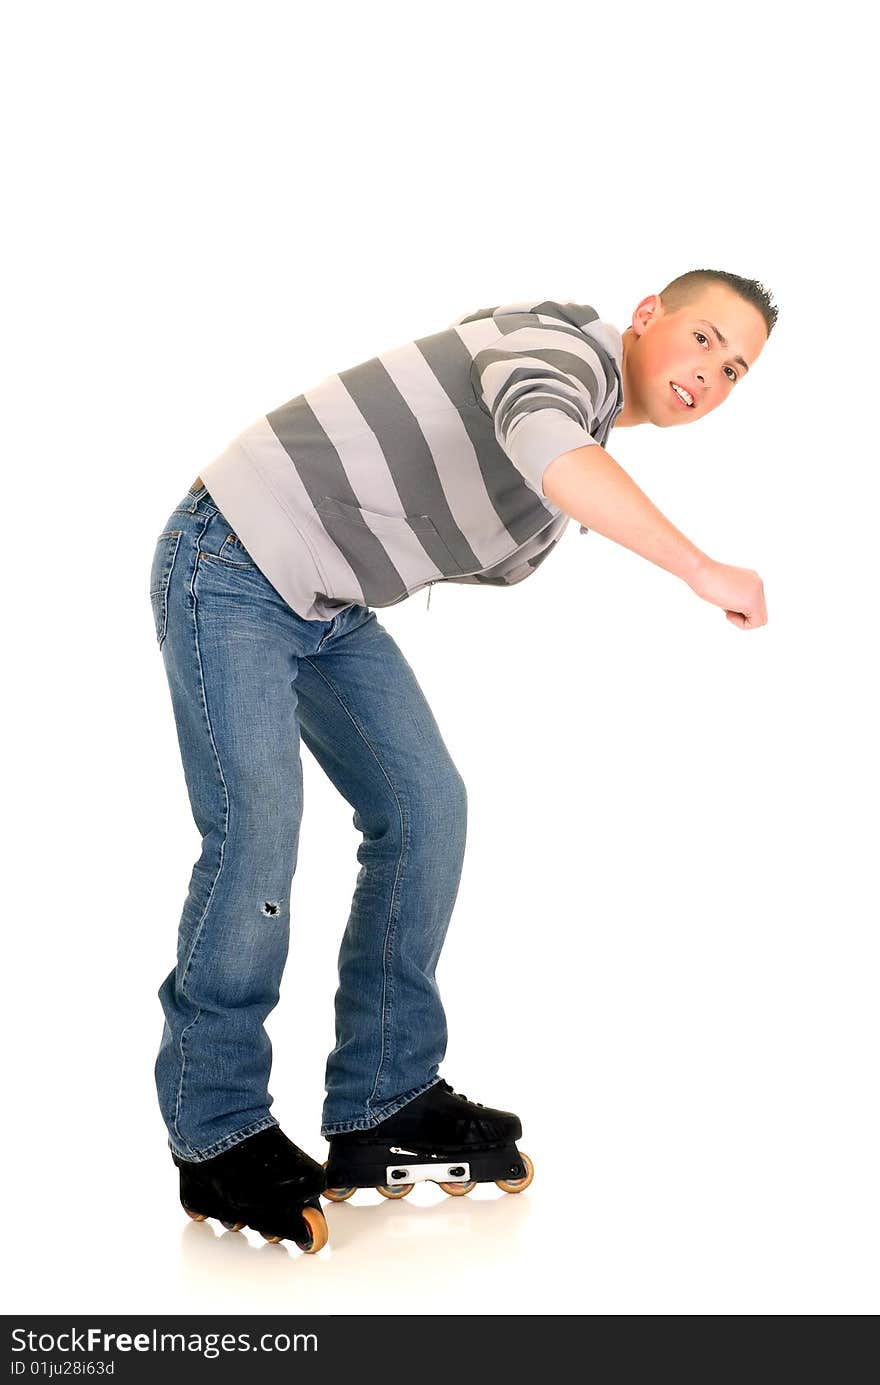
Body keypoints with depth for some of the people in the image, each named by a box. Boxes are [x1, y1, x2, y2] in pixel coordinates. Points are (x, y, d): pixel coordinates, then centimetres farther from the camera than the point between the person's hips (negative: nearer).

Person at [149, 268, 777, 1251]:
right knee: (255, 836, -14)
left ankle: (383, 1106, 8)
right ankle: (217, 1136, 1)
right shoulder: (565, 341, -17)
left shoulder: (590, 449, 12)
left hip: (334, 607, 9)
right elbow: (546, 448, -41)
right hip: (232, 566, -9)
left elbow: (495, 559, 22)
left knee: (423, 809, 0)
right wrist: (702, 570, -40)